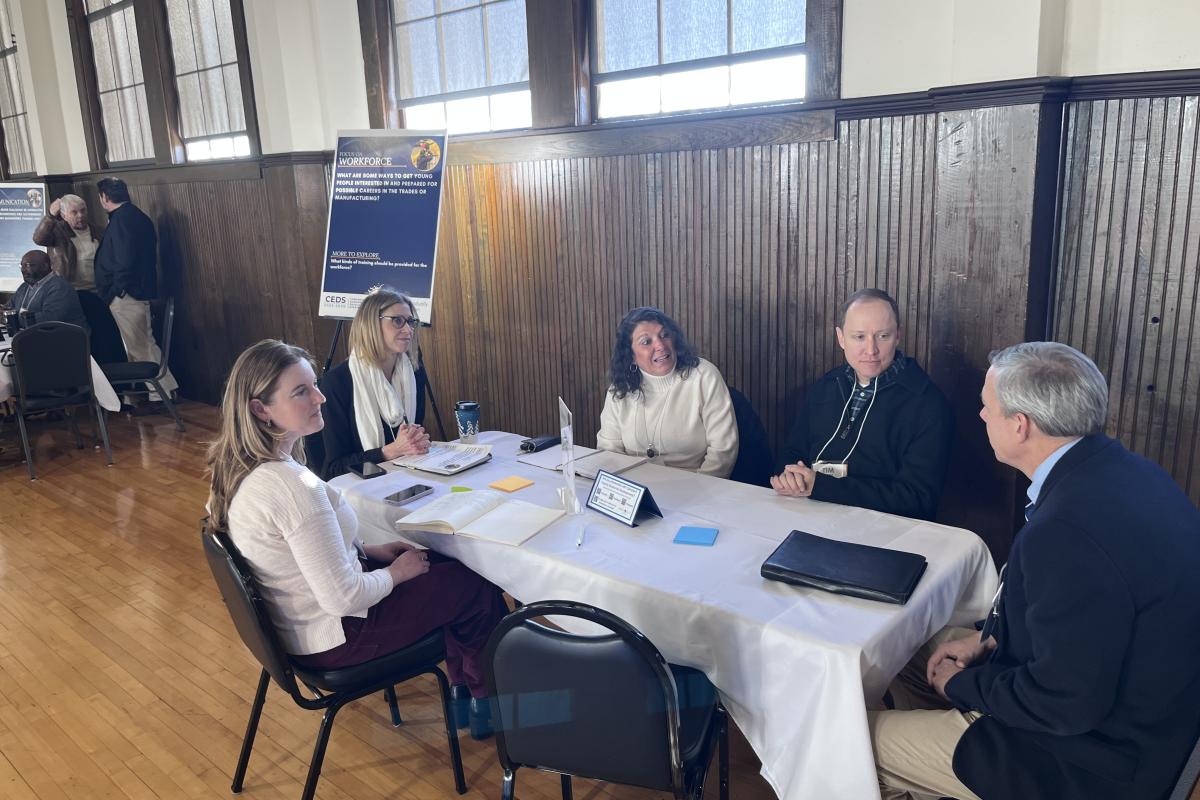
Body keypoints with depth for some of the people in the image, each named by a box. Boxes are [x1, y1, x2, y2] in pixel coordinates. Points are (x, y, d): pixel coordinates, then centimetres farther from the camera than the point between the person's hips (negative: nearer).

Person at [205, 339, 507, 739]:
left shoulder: (239, 466, -4)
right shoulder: (292, 487, -34)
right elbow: (343, 598, -30)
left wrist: (368, 551, 5)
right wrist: (395, 572, -12)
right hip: (331, 638, -9)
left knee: (446, 563, 17)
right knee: (477, 587, 5)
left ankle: (462, 691, 28)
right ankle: (487, 701, 30)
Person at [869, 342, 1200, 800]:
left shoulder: (1067, 530, -34)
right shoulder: (1115, 469, -4)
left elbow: (1066, 703, -27)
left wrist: (961, 685, -11)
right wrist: (989, 638, 4)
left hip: (1093, 763, -9)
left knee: (864, 740, 0)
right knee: (910, 661, 19)